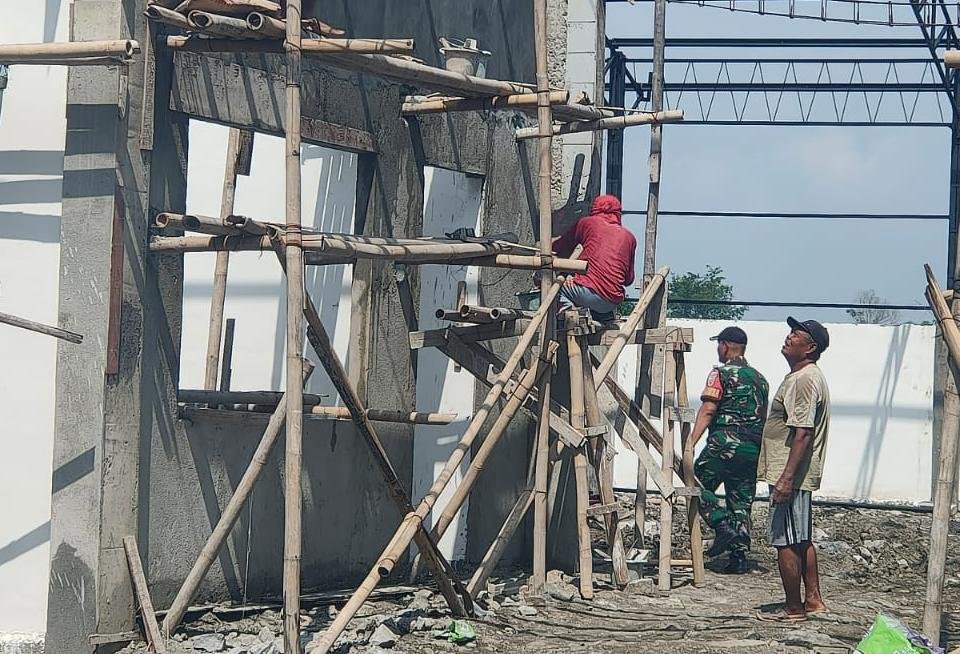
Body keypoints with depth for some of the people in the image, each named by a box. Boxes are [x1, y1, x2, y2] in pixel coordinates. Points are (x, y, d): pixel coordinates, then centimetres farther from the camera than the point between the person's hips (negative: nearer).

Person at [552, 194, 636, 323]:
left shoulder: (587, 222, 11)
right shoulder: (629, 237, 18)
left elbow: (558, 250, 21)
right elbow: (629, 279, 21)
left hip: (588, 291, -5)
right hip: (613, 304, 5)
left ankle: (564, 303, -14)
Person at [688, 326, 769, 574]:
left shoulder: (721, 374, -4)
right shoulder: (759, 378, 17)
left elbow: (708, 410, -14)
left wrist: (691, 442, -18)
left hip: (725, 442, -6)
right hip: (753, 448, 6)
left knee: (698, 484, 6)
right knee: (741, 501, 9)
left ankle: (723, 526, -13)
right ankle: (739, 556, 4)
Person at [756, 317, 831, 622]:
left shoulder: (804, 379, -18)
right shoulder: (805, 376, 16)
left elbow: (803, 433, -24)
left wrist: (786, 478, -27)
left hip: (790, 475, -11)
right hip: (798, 475, 11)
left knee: (786, 542, -5)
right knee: (802, 540, 17)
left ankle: (793, 609, 1)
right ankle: (813, 600, 23)